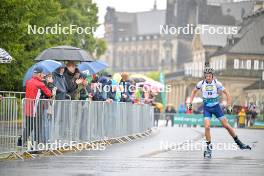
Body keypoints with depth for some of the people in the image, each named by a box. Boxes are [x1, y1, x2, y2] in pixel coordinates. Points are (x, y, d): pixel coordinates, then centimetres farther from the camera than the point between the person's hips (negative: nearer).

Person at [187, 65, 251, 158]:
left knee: (227, 126, 1)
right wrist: (190, 103, 6)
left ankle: (238, 143, 17)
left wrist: (229, 105, -11)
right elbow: (194, 91, 11)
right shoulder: (201, 83, -9)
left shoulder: (217, 83, -13)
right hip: (206, 108, 0)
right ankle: (209, 147, -2)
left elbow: (227, 93, -5)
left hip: (216, 107, 0)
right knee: (207, 127, -17)